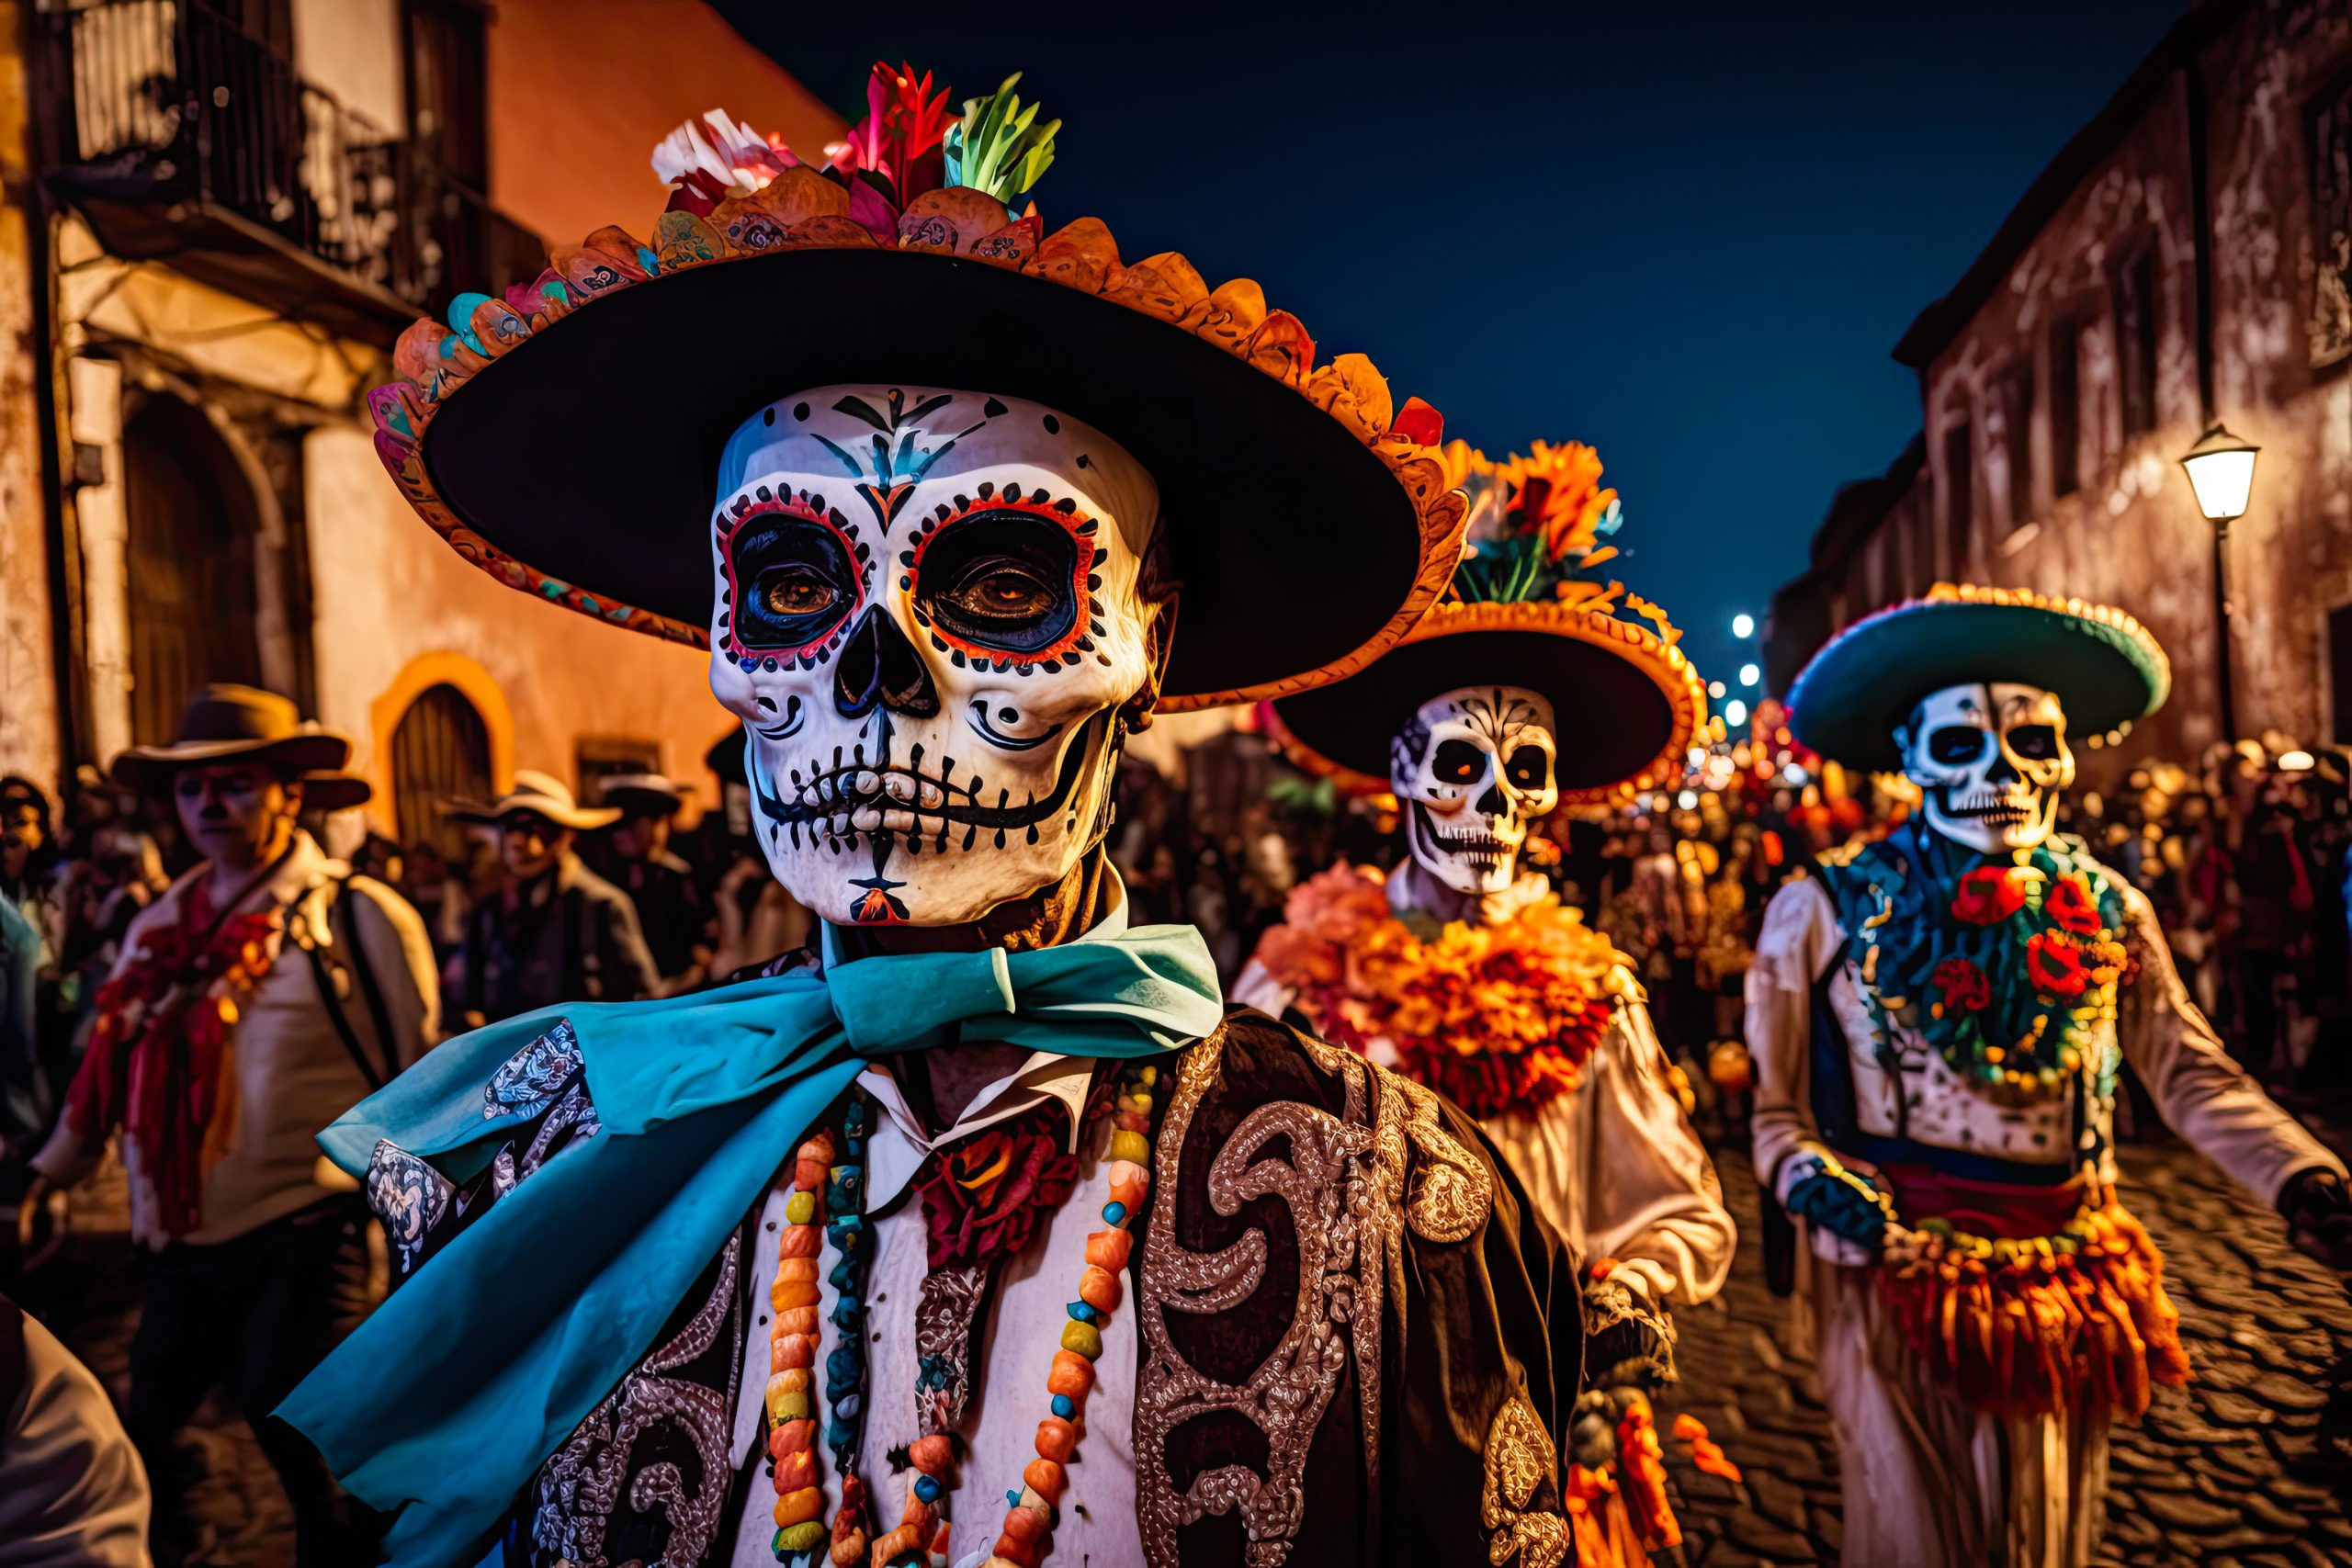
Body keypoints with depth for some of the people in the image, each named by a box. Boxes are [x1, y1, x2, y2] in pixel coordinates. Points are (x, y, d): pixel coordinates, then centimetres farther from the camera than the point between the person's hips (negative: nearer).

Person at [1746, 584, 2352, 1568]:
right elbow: (1774, 1106, -5)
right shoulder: (1826, 911, -8)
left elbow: (2192, 1077, -2)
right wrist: (1811, 1176, -24)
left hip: (2062, 1290, 4)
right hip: (1892, 1274, -3)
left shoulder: (2105, 913, 4)